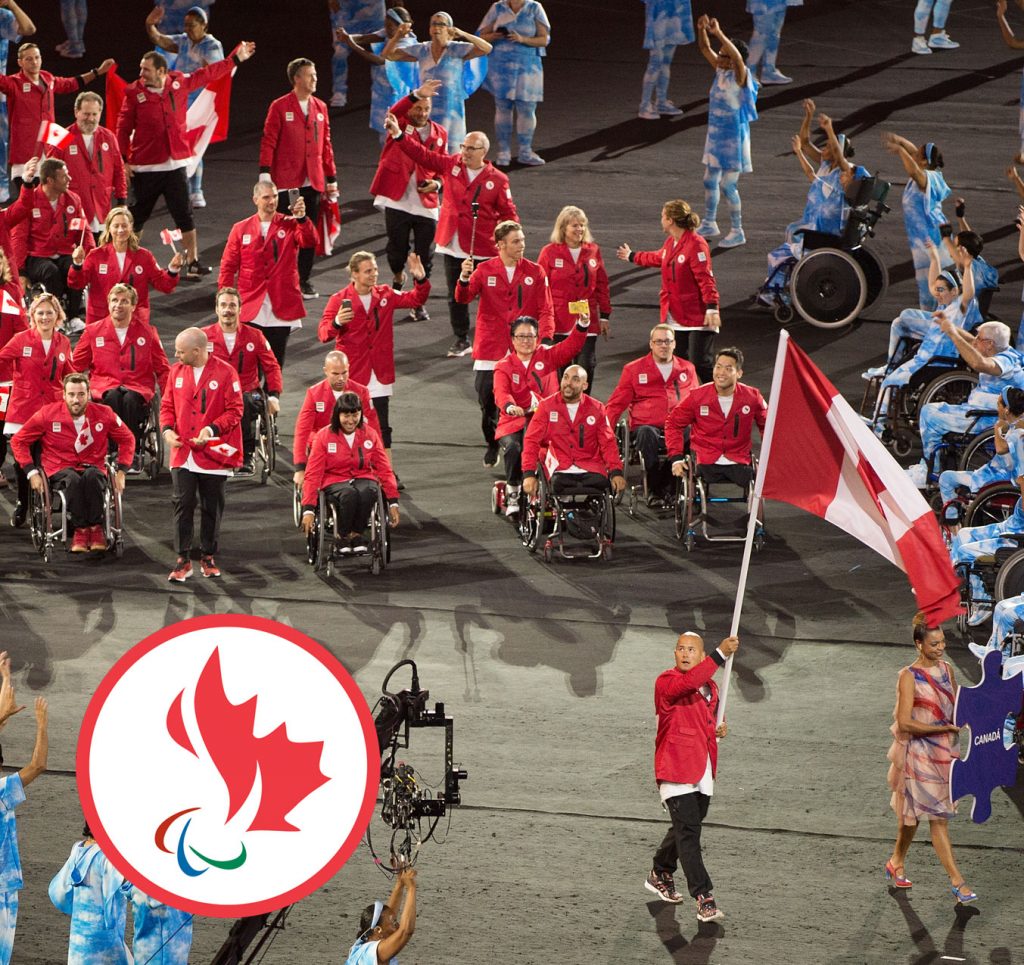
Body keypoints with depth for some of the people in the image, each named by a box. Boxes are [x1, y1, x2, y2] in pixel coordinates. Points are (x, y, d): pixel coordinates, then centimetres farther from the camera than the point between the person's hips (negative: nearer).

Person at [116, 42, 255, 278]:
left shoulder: (179, 83, 2)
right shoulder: (134, 93, -7)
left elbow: (208, 74, 16)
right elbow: (123, 129, -5)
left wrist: (236, 58, 21)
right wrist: (123, 160, -11)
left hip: (175, 165, 2)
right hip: (145, 167, -2)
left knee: (185, 216, 4)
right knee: (137, 217, 7)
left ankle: (193, 262, 13)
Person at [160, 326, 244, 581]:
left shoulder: (225, 373, -7)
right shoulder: (176, 371, 7)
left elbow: (235, 410, -6)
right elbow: (167, 405, 14)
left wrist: (213, 429, -19)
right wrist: (167, 429, -5)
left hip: (213, 453, -2)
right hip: (182, 454, 3)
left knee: (212, 508, 7)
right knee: (183, 505, -3)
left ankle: (208, 557, 20)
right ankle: (183, 560, 0)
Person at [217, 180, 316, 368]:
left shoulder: (290, 225, 4)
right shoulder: (241, 229, 5)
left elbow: (310, 242, -15)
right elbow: (228, 266, 7)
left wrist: (301, 218, -32)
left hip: (281, 310, 0)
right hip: (250, 312, 0)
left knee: (275, 366, 6)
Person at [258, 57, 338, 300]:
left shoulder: (320, 107, 10)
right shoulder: (279, 107, -5)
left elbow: (325, 144, 13)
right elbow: (268, 141, -7)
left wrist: (331, 178, 13)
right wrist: (265, 173, -14)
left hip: (313, 182, 4)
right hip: (286, 183, -4)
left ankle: (304, 279, 14)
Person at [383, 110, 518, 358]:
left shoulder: (497, 180, -6)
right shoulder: (451, 166, 2)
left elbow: (508, 213, -3)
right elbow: (422, 155, 1)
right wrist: (398, 134, -9)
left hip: (483, 251, -3)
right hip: (452, 247, 3)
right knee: (455, 297, 11)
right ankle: (461, 340, 25)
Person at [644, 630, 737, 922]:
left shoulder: (710, 688, 14)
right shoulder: (666, 682, -11)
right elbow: (688, 683, -34)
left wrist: (719, 730, 5)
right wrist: (721, 655, -41)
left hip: (703, 772, 8)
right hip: (675, 770, -8)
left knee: (685, 829, 18)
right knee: (689, 832, -13)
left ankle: (660, 875, 41)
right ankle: (704, 899, -16)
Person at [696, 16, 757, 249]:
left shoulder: (740, 75, -19)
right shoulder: (720, 70, 3)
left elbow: (737, 57, -39)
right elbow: (705, 49, 5)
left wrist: (718, 33, -44)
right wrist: (701, 30, -13)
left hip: (733, 136, -8)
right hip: (716, 133, 8)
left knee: (728, 184, -4)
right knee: (710, 180, 17)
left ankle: (737, 232, 6)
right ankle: (709, 224, 32)